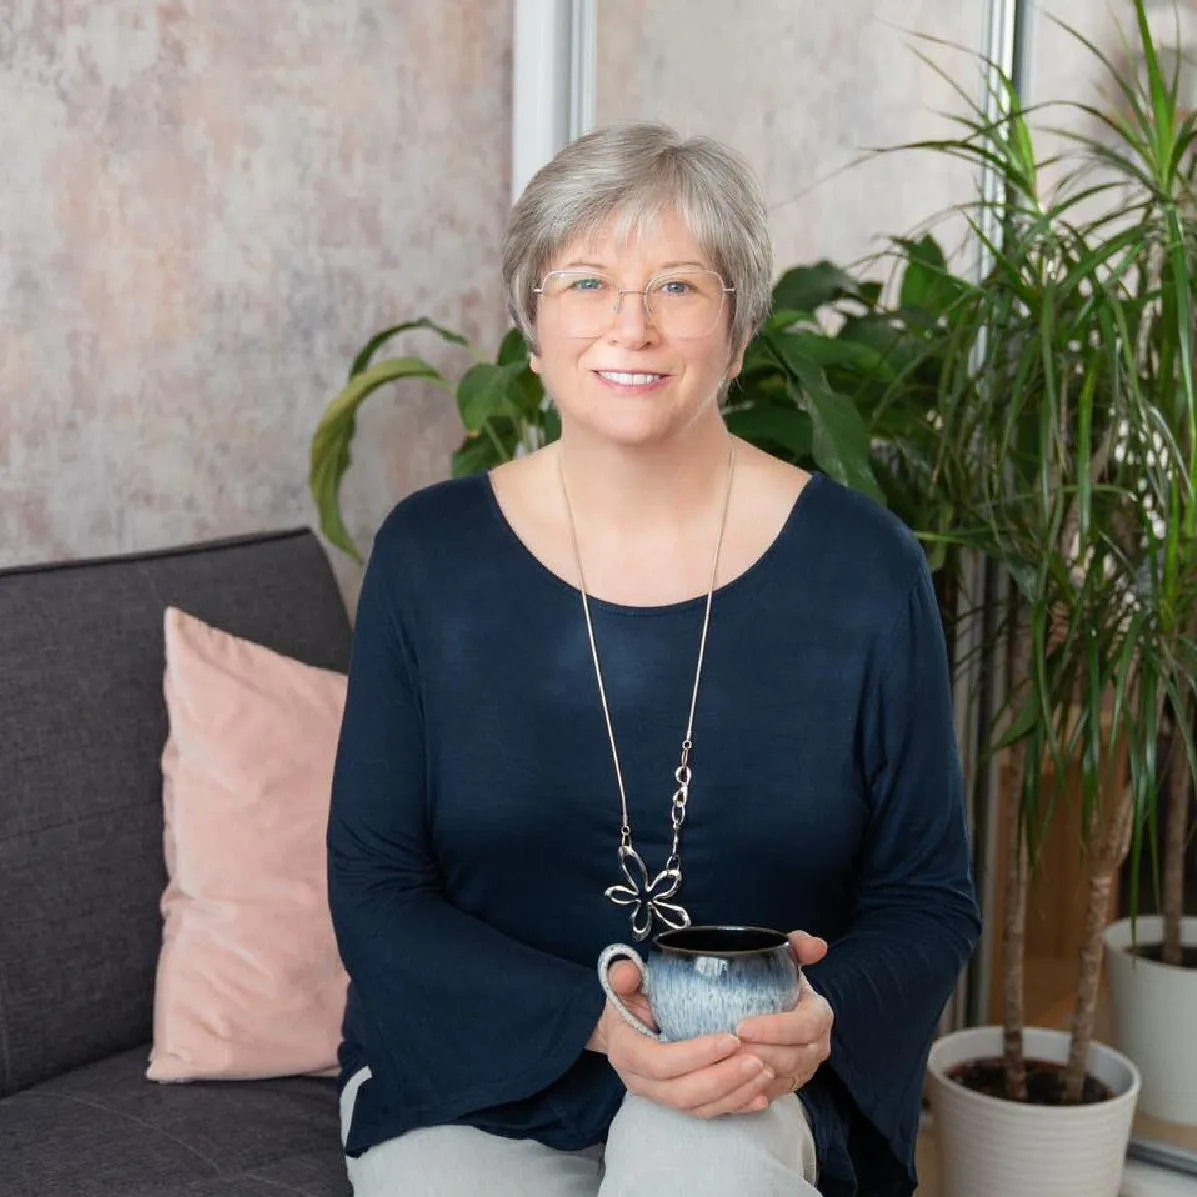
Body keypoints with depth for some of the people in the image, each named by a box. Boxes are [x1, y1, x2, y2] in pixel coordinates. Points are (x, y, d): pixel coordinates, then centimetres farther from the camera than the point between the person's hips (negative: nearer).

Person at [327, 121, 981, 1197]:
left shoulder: (861, 569, -5)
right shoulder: (429, 555, -4)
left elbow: (928, 899, 2)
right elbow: (375, 893, -4)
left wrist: (825, 1017, -21)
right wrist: (595, 1020, -20)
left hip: (750, 1096, 0)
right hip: (464, 1080, 1)